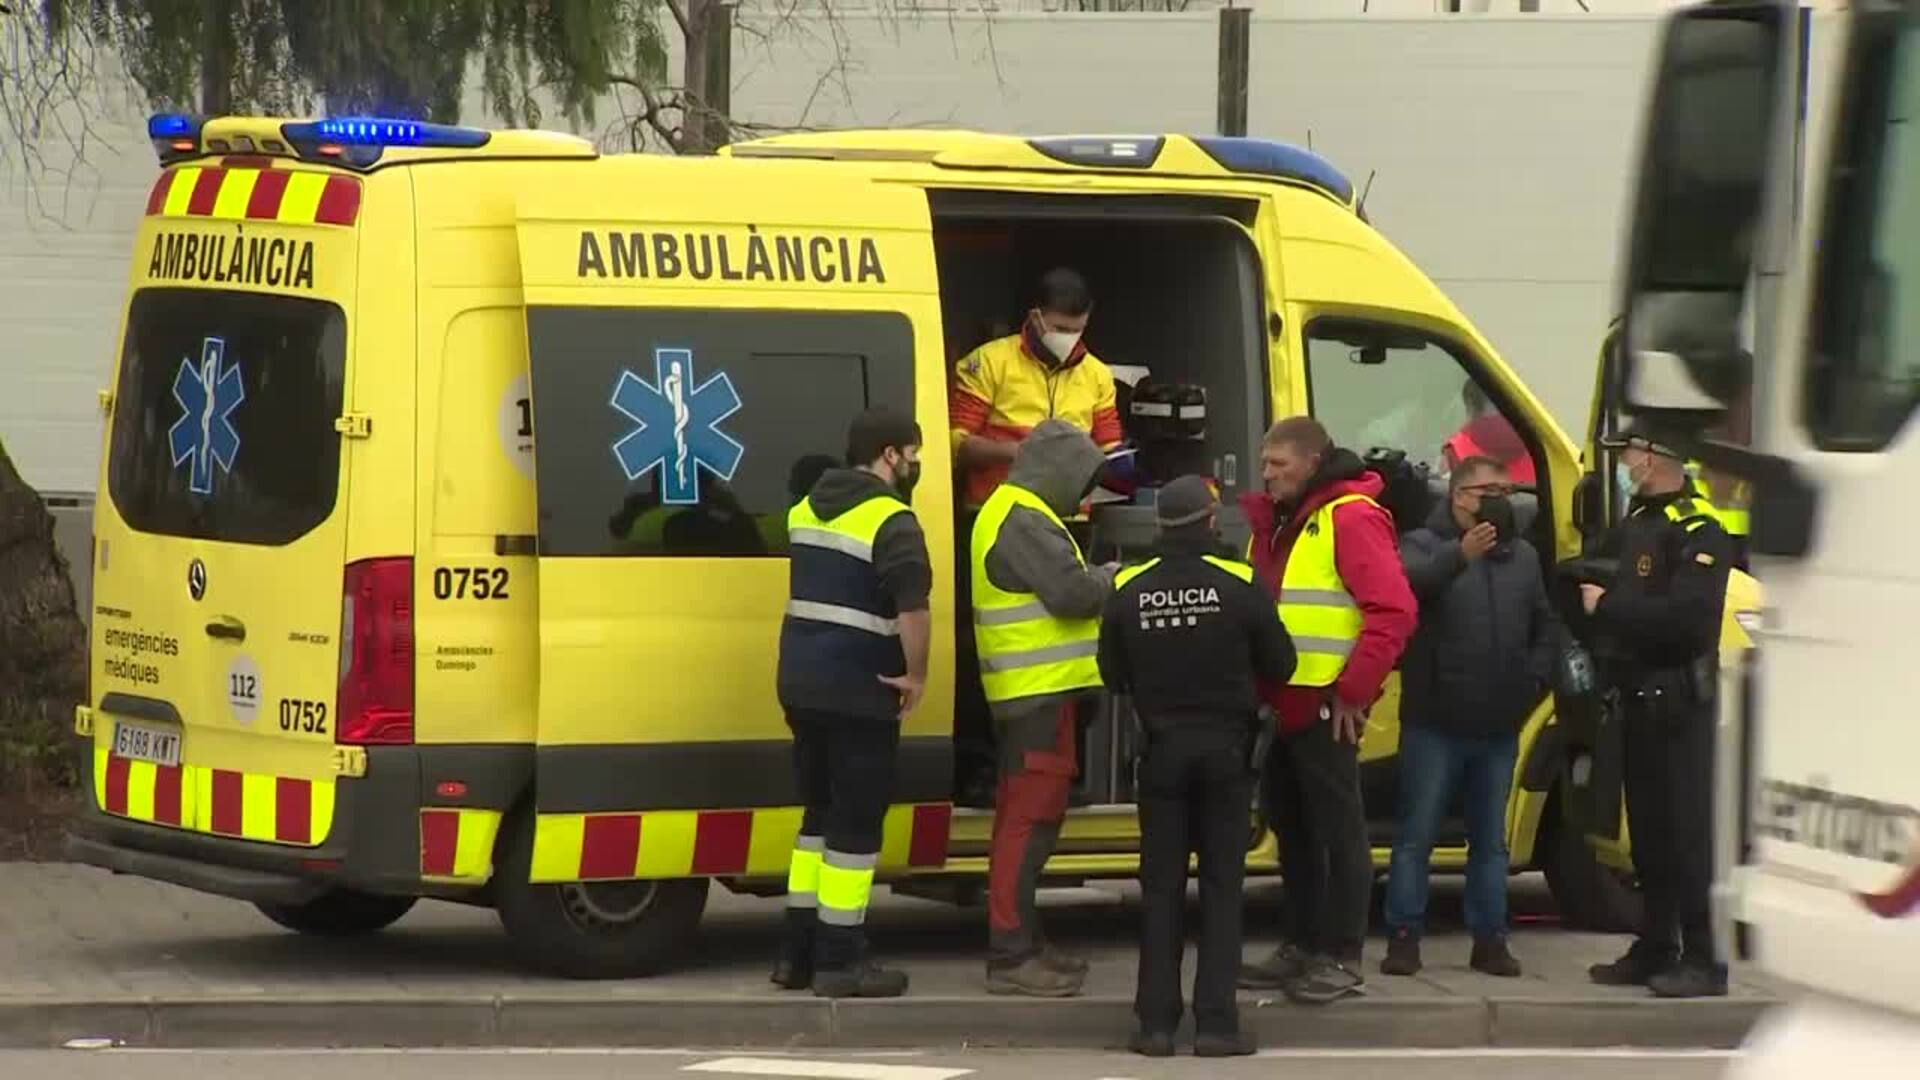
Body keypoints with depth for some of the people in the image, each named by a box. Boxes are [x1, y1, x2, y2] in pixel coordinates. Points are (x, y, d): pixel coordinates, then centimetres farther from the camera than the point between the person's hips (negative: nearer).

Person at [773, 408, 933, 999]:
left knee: (821, 812, 18)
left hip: (800, 681, 8)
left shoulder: (808, 509, 13)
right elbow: (913, 608, -25)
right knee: (856, 822, -1)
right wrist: (916, 675, -14)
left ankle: (799, 951, 20)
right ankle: (839, 961, 0)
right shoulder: (892, 522, -15)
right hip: (858, 693, -8)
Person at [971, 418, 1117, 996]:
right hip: (1040, 689, -11)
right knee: (1031, 817, -11)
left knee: (1024, 814, 16)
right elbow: (1072, 592, -23)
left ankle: (1023, 942, 23)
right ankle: (1010, 955, -13)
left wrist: (1099, 580, 11)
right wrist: (1112, 578, -5)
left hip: (1024, 689, 11)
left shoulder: (1007, 512, 19)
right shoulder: (1025, 523, -17)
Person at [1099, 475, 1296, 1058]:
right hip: (1225, 747, -1)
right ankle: (1216, 1022, -2)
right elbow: (1280, 664, -3)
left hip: (1162, 748, 1)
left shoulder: (1129, 591, -5)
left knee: (1161, 886, 7)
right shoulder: (1239, 585, -11)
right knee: (1222, 885, 4)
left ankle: (1156, 1021, 4)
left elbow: (1113, 675, 4)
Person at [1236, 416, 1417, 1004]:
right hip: (1280, 705, 9)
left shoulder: (1352, 519, -11)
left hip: (1325, 707, -9)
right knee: (1292, 828, 14)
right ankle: (1301, 945, 23)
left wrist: (1351, 691, -18)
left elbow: (1394, 612, -18)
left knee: (1338, 830, -3)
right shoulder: (1273, 520, 16)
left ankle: (1341, 958, 0)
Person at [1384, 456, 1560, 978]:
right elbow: (1409, 581, -26)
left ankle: (1489, 938, 14)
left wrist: (1534, 677, 7)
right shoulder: (1425, 545, -2)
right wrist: (1461, 554, -42)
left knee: (1490, 838, 10)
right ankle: (1404, 937, 1)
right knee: (1416, 835, -2)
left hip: (1498, 725, 5)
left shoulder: (1522, 556, 15)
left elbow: (1545, 625, 23)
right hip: (1435, 723, -5)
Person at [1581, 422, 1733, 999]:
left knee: (1687, 831, -9)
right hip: (1638, 697, 9)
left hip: (1680, 702, -9)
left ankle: (1702, 961, -7)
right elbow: (1609, 587, 26)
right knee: (1647, 830, 13)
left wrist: (1607, 607, -17)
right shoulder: (1634, 524, 17)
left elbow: (1686, 616, -24)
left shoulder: (1698, 531, -13)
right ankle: (1655, 949, 21)